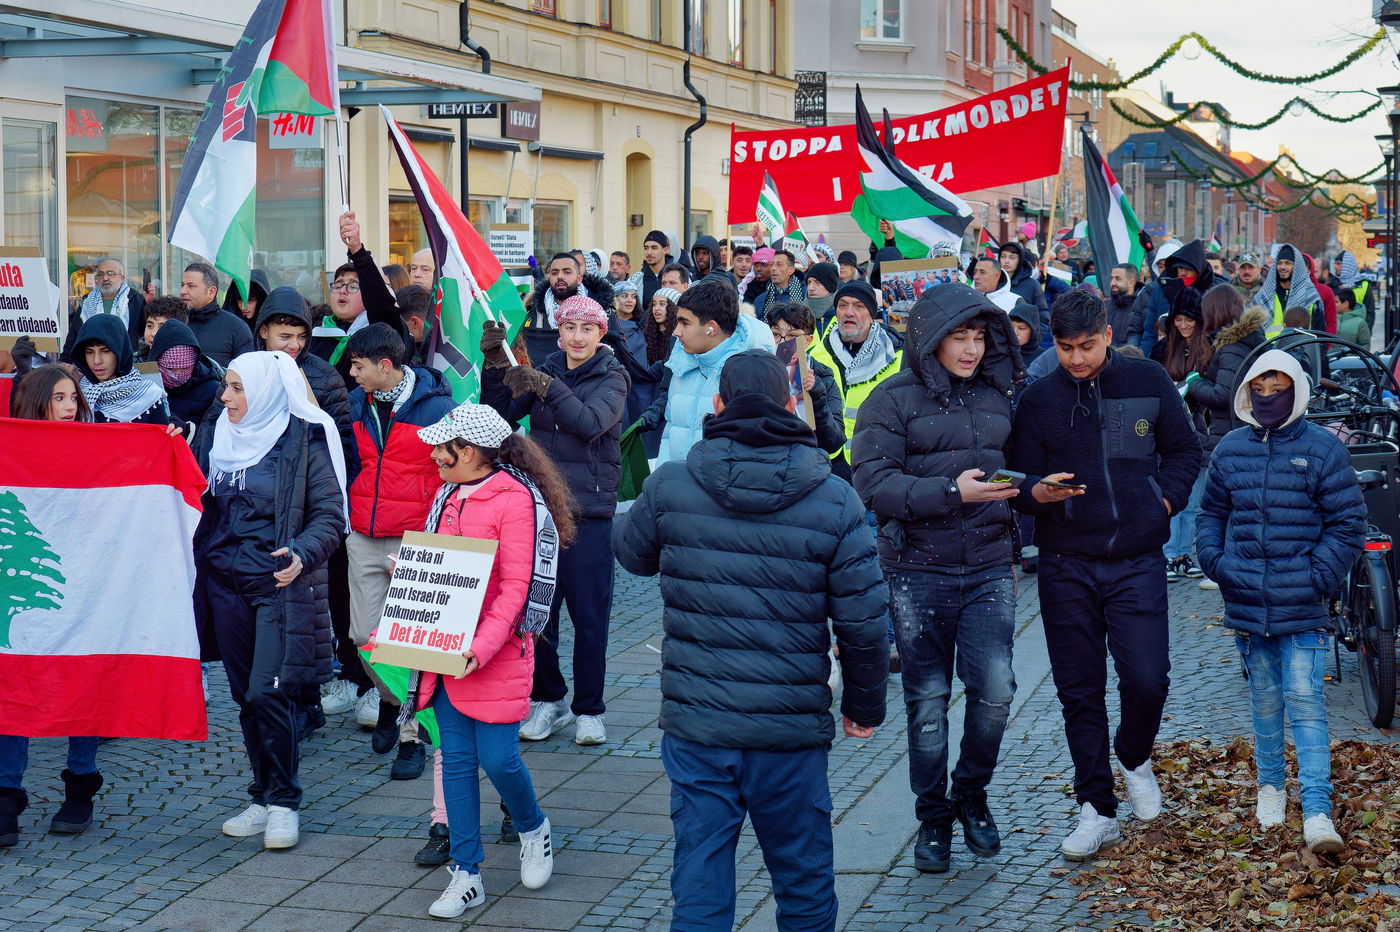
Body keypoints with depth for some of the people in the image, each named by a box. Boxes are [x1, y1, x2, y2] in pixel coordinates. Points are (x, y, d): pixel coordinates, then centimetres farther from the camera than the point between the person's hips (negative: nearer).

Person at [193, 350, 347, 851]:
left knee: (269, 693, -12)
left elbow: (330, 514, -8)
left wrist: (302, 554, -23)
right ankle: (263, 799, 20)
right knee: (245, 697, 9)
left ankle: (284, 803, 1)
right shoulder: (217, 439, 11)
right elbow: (201, 509, 20)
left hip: (281, 585, -6)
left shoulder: (305, 441, -6)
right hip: (225, 585, 6)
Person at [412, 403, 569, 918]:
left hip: (496, 654, -7)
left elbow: (517, 586, -16)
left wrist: (483, 645, -25)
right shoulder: (448, 496, 12)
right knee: (457, 759, 6)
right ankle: (466, 875, 12)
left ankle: (533, 829, 27)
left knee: (497, 758, -5)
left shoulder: (516, 501, -12)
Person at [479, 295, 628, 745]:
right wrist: (496, 367, -7)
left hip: (589, 510, -3)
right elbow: (501, 418, 5)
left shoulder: (612, 377, 0)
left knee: (589, 614, 0)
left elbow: (591, 421, -19)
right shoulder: (543, 371, 10)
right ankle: (548, 699, 21)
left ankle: (588, 710, 11)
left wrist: (547, 387, -29)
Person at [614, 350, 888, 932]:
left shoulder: (668, 487, -6)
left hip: (694, 724, 1)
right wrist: (865, 705, 10)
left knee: (699, 879, 8)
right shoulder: (834, 500, -7)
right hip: (793, 730, 0)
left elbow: (632, 554, 15)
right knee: (804, 882, 14)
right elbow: (863, 619, -4)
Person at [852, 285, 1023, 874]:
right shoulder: (893, 399, -5)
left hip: (989, 569, 3)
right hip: (918, 575, -2)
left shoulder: (997, 396, 8)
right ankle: (933, 816, 22)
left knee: (995, 690, -7)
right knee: (928, 700, 5)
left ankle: (971, 794, 18)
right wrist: (952, 493, -23)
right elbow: (873, 482, -15)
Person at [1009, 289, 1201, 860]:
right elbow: (1018, 481, 4)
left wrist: (1166, 498, -2)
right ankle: (1097, 810, 15)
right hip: (1066, 566, 1)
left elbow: (1184, 451, 13)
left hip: (1136, 560, -1)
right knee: (1079, 691, 4)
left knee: (1146, 678, -10)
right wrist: (1037, 492, -18)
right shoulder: (1037, 400, 3)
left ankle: (1134, 759, 22)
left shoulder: (1148, 382, 3)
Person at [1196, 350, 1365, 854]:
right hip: (1247, 603, 4)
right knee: (1265, 700, 15)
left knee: (1305, 701, -9)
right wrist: (1215, 562, 4)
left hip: (1303, 607, -4)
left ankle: (1318, 811, -12)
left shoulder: (1322, 448, -3)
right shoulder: (1231, 448, 8)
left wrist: (1319, 576, -10)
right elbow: (1211, 512, 20)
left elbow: (1348, 523, -1)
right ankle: (1270, 785, 33)